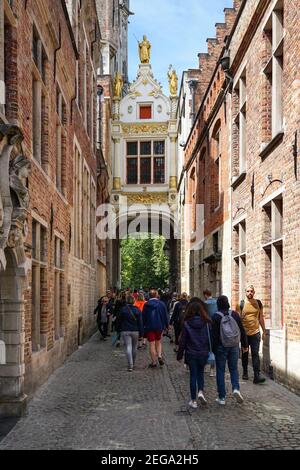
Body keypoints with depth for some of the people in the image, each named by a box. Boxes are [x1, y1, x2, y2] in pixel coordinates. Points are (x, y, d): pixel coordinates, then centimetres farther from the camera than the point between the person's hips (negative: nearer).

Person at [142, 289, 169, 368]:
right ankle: (160, 356, -3)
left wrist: (143, 326, 9)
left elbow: (143, 317, -2)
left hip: (149, 327, -1)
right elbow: (165, 316, 1)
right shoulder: (161, 304, -4)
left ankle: (154, 362, 4)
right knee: (158, 342, 18)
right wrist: (166, 325, 12)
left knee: (152, 344, 2)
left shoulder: (146, 305, -6)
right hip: (159, 326, 1)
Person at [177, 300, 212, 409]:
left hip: (191, 354, -1)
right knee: (200, 372, 22)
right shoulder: (206, 323, -6)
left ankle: (193, 401, 11)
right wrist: (210, 351, 10)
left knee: (193, 375, 7)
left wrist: (180, 354, 4)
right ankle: (201, 391, 1)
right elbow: (211, 338, -2)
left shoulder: (186, 323, -10)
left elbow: (183, 341, -6)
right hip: (203, 353, 1)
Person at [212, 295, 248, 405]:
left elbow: (214, 334, -10)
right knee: (234, 368, 15)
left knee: (220, 371, 7)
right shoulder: (235, 314, -1)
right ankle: (236, 388, -9)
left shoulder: (216, 317, -10)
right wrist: (244, 344, 13)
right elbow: (242, 330, 4)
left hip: (221, 347, -2)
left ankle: (222, 397, 8)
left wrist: (214, 349, -3)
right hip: (234, 347, 3)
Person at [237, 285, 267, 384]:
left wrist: (264, 331, 11)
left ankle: (257, 376, -11)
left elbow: (261, 318, 12)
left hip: (255, 333, 1)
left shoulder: (258, 303, 5)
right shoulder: (241, 304, -3)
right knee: (245, 354, 12)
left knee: (255, 354, -6)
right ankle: (245, 373, 27)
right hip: (244, 333, -1)